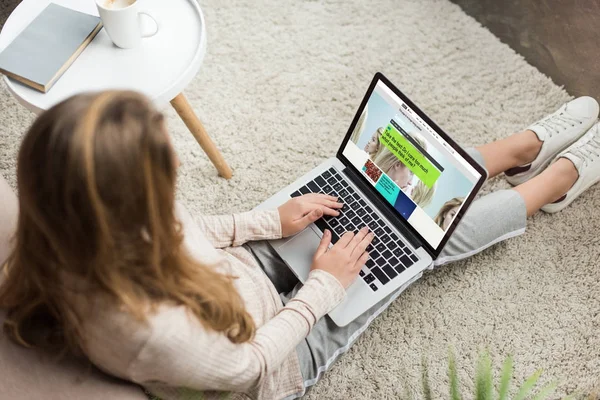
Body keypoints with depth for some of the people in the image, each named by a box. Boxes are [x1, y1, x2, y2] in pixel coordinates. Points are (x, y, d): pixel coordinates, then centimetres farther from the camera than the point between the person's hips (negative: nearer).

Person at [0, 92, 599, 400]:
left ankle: (527, 145, 35)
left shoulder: (94, 237, -23)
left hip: (251, 268, 6)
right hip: (285, 348, -6)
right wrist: (327, 284, -14)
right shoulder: (150, 327, -43)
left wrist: (272, 221, -7)